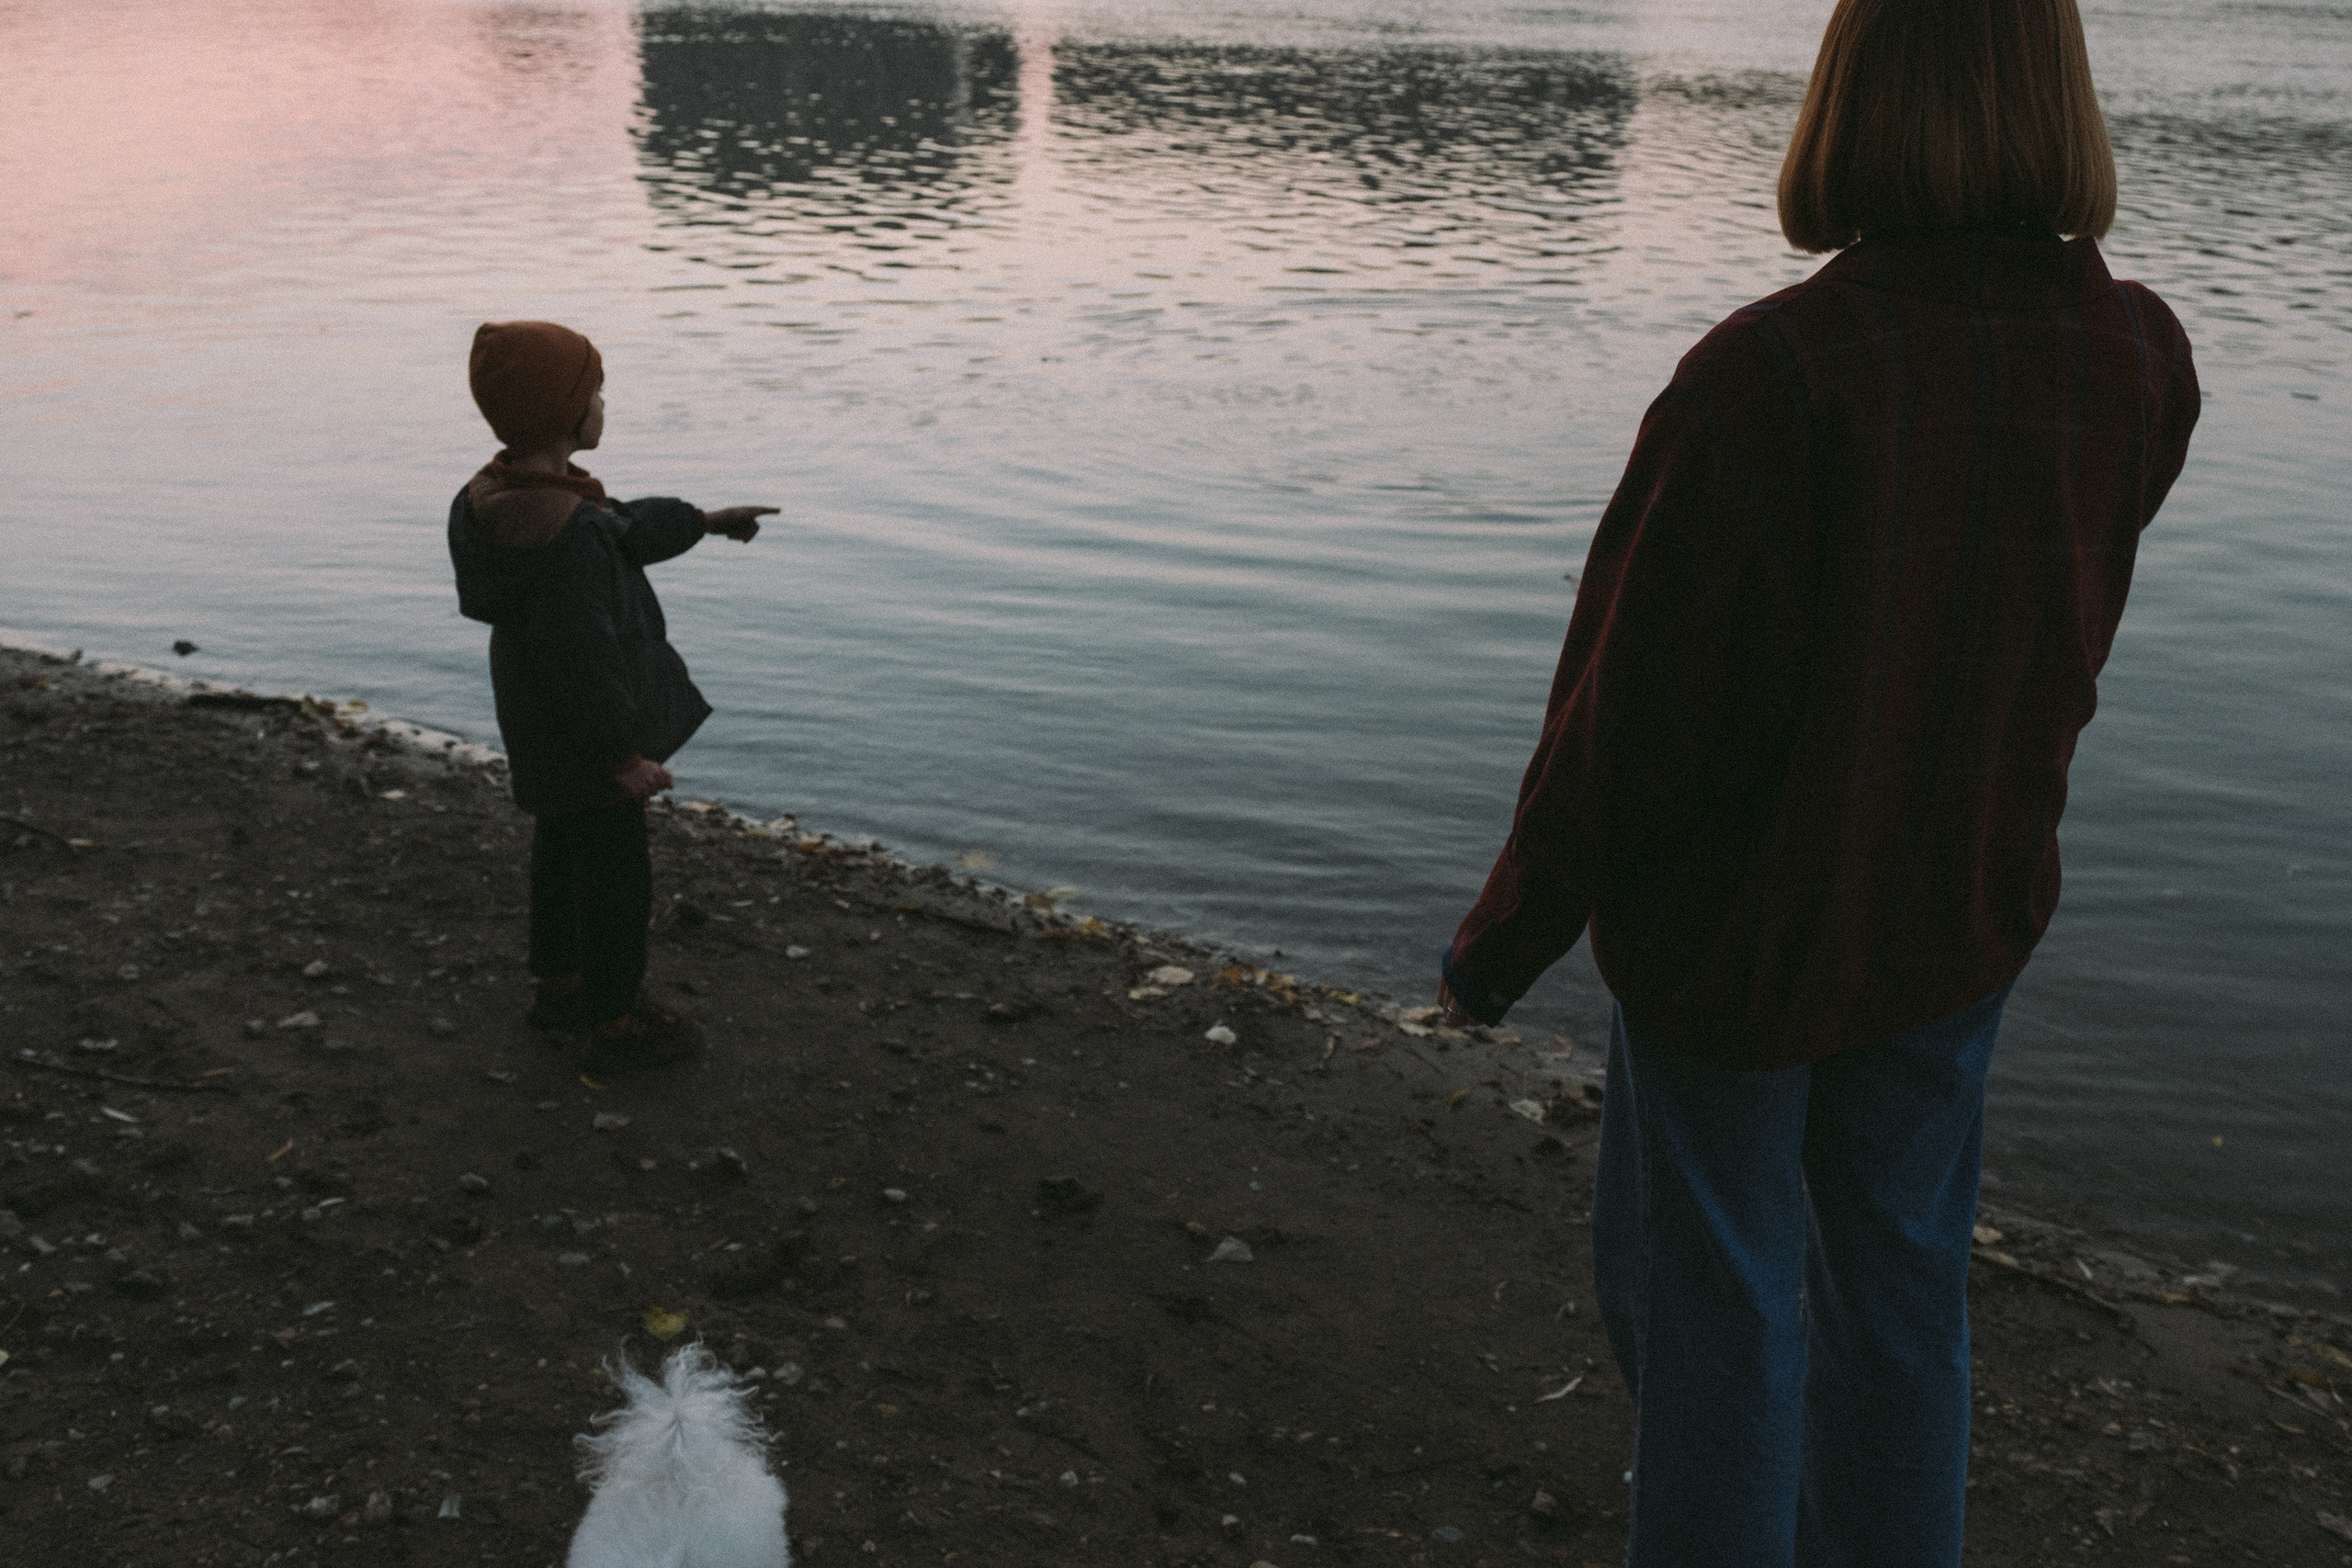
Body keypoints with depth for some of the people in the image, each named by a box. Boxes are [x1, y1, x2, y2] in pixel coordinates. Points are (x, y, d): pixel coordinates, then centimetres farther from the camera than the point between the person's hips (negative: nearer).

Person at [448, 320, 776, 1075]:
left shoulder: (503, 493, -3)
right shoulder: (565, 534, -34)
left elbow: (625, 527, 13)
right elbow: (579, 656, -30)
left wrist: (706, 521, 25)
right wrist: (622, 755, -21)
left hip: (539, 723, 10)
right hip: (581, 734, -10)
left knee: (563, 844, 25)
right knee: (614, 869, 7)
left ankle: (557, 984, 42)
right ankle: (614, 1026, 21)